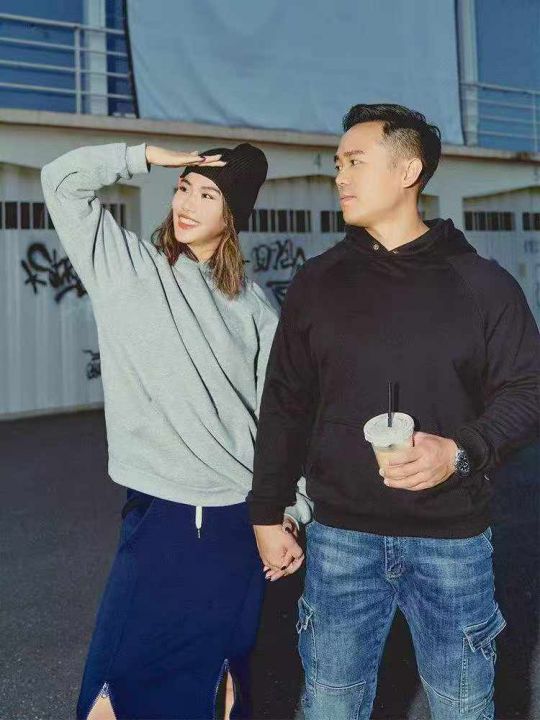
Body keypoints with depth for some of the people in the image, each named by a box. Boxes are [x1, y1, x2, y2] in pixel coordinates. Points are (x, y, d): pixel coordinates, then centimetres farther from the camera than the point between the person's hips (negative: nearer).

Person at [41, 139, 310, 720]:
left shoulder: (253, 306, 4)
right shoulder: (126, 265, 3)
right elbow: (61, 180, -1)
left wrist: (292, 507, 3)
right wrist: (151, 156, -3)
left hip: (240, 518, 1)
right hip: (159, 514, -1)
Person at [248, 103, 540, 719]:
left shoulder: (482, 283, -2)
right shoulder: (317, 282, 4)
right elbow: (285, 405, 6)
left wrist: (461, 451, -21)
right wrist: (266, 512, 5)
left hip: (453, 539, -1)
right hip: (340, 538, 1)